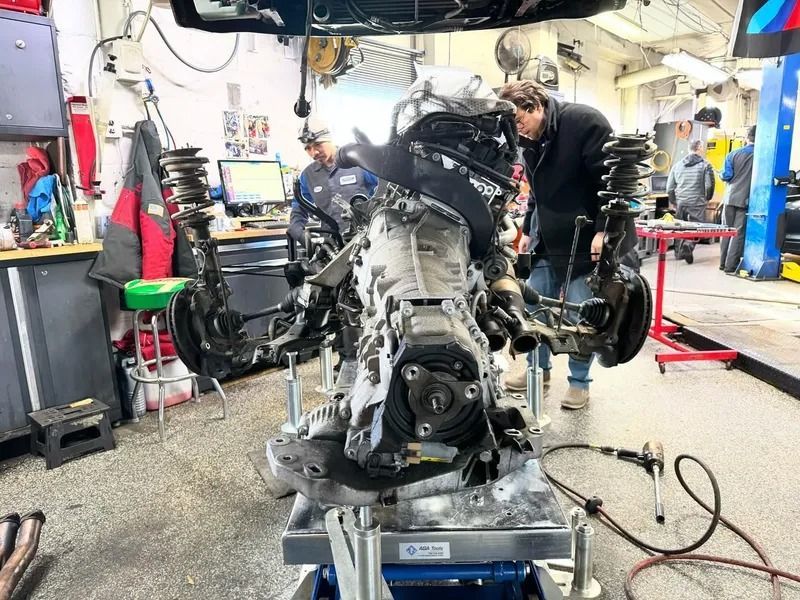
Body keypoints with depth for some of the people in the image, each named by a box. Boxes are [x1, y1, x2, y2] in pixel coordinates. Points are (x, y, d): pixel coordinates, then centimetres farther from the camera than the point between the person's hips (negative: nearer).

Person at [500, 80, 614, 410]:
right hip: (546, 241, 7)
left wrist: (603, 230, -20)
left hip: (586, 242, -7)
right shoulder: (530, 141, 10)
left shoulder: (584, 121, -12)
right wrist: (528, 230, 15)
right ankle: (539, 369, 28)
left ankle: (579, 381, 18)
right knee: (534, 308, 8)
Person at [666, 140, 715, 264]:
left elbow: (670, 188, 11)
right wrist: (707, 198, 11)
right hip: (697, 203, -4)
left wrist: (675, 202, 21)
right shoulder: (705, 165, -1)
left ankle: (679, 252, 19)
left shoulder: (677, 165, 12)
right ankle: (688, 245, -24)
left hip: (680, 202, 4)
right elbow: (709, 185, -7)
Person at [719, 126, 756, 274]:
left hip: (730, 198, 2)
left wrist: (721, 174, 17)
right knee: (739, 233, 2)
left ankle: (723, 263, 15)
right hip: (746, 200, -2)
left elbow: (726, 175, -4)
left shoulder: (733, 154, -2)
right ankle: (731, 265, 0)